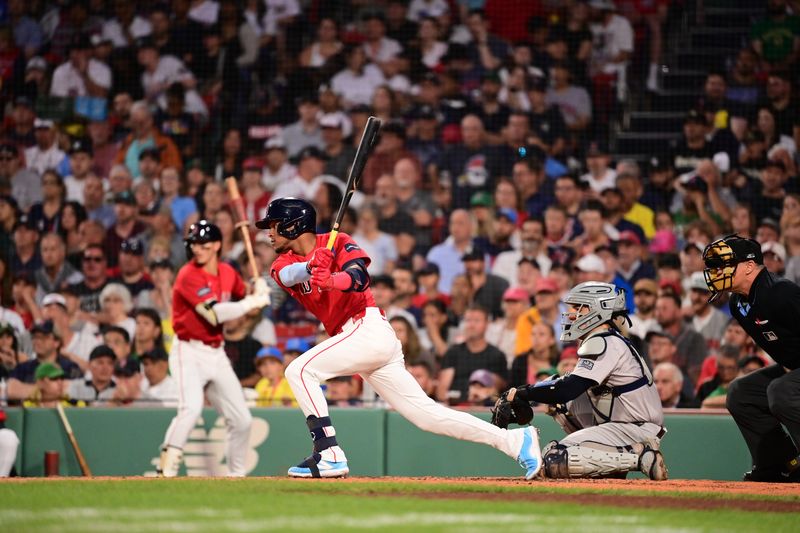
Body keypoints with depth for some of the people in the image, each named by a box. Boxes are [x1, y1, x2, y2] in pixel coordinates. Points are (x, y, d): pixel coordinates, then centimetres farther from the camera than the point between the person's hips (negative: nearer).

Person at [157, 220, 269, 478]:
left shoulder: (227, 273, 6)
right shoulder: (188, 276, -16)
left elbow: (244, 299, 22)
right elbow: (215, 314, -24)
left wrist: (257, 292, 0)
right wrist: (252, 303, -18)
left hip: (216, 353, 7)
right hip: (189, 352, -7)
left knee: (241, 420, 7)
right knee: (192, 406, -29)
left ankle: (236, 474, 23)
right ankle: (166, 469, -26)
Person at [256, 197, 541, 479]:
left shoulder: (338, 242, -1)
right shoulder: (284, 263, 14)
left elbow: (359, 278, -19)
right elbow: (288, 276, -11)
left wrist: (331, 281, -41)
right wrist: (310, 266, -33)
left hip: (368, 327, -7)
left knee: (300, 370, -18)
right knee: (425, 414, 2)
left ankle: (330, 455, -22)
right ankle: (515, 440, 3)